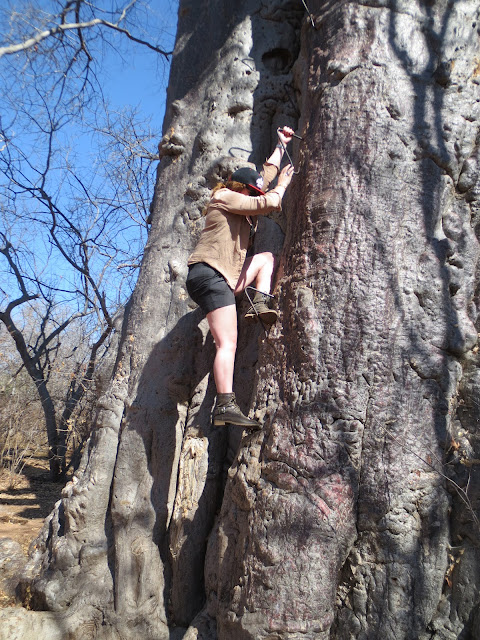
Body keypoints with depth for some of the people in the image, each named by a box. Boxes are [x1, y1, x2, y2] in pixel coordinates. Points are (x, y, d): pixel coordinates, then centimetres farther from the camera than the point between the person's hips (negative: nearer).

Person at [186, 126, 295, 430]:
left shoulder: (240, 203, 26)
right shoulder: (224, 198, 0)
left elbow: (265, 177, 36)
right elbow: (268, 203, -8)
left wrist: (282, 145, 41)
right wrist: (283, 184, 11)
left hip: (225, 277, 10)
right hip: (210, 275, -10)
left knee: (267, 257, 22)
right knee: (228, 344, -17)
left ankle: (261, 304, 0)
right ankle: (226, 406, -20)